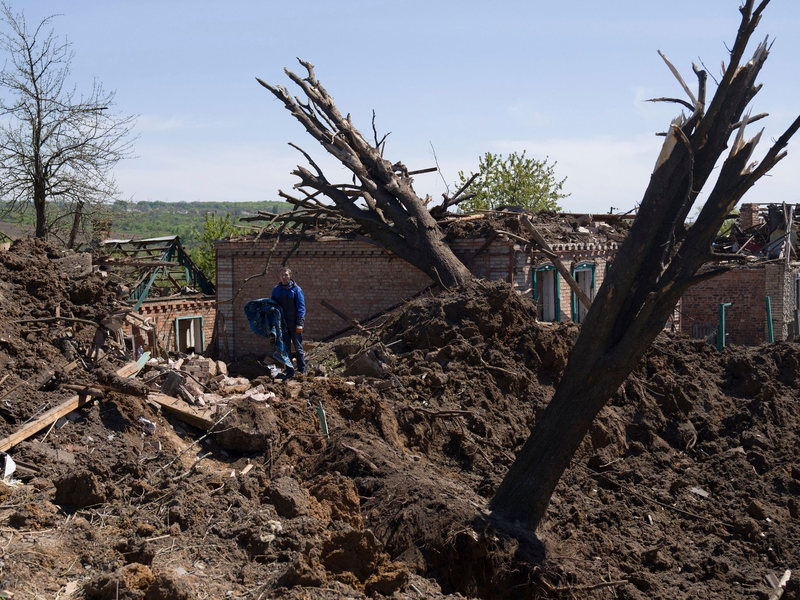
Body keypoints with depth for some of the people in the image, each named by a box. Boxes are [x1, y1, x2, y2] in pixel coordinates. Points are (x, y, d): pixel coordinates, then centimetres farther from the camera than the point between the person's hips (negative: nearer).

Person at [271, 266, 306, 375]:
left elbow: (301, 307, -7)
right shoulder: (276, 290, 9)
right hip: (282, 325, 4)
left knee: (298, 349, 1)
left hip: (294, 325, -4)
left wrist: (299, 324, -15)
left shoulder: (296, 289, -4)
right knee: (285, 349, 8)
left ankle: (302, 371, 5)